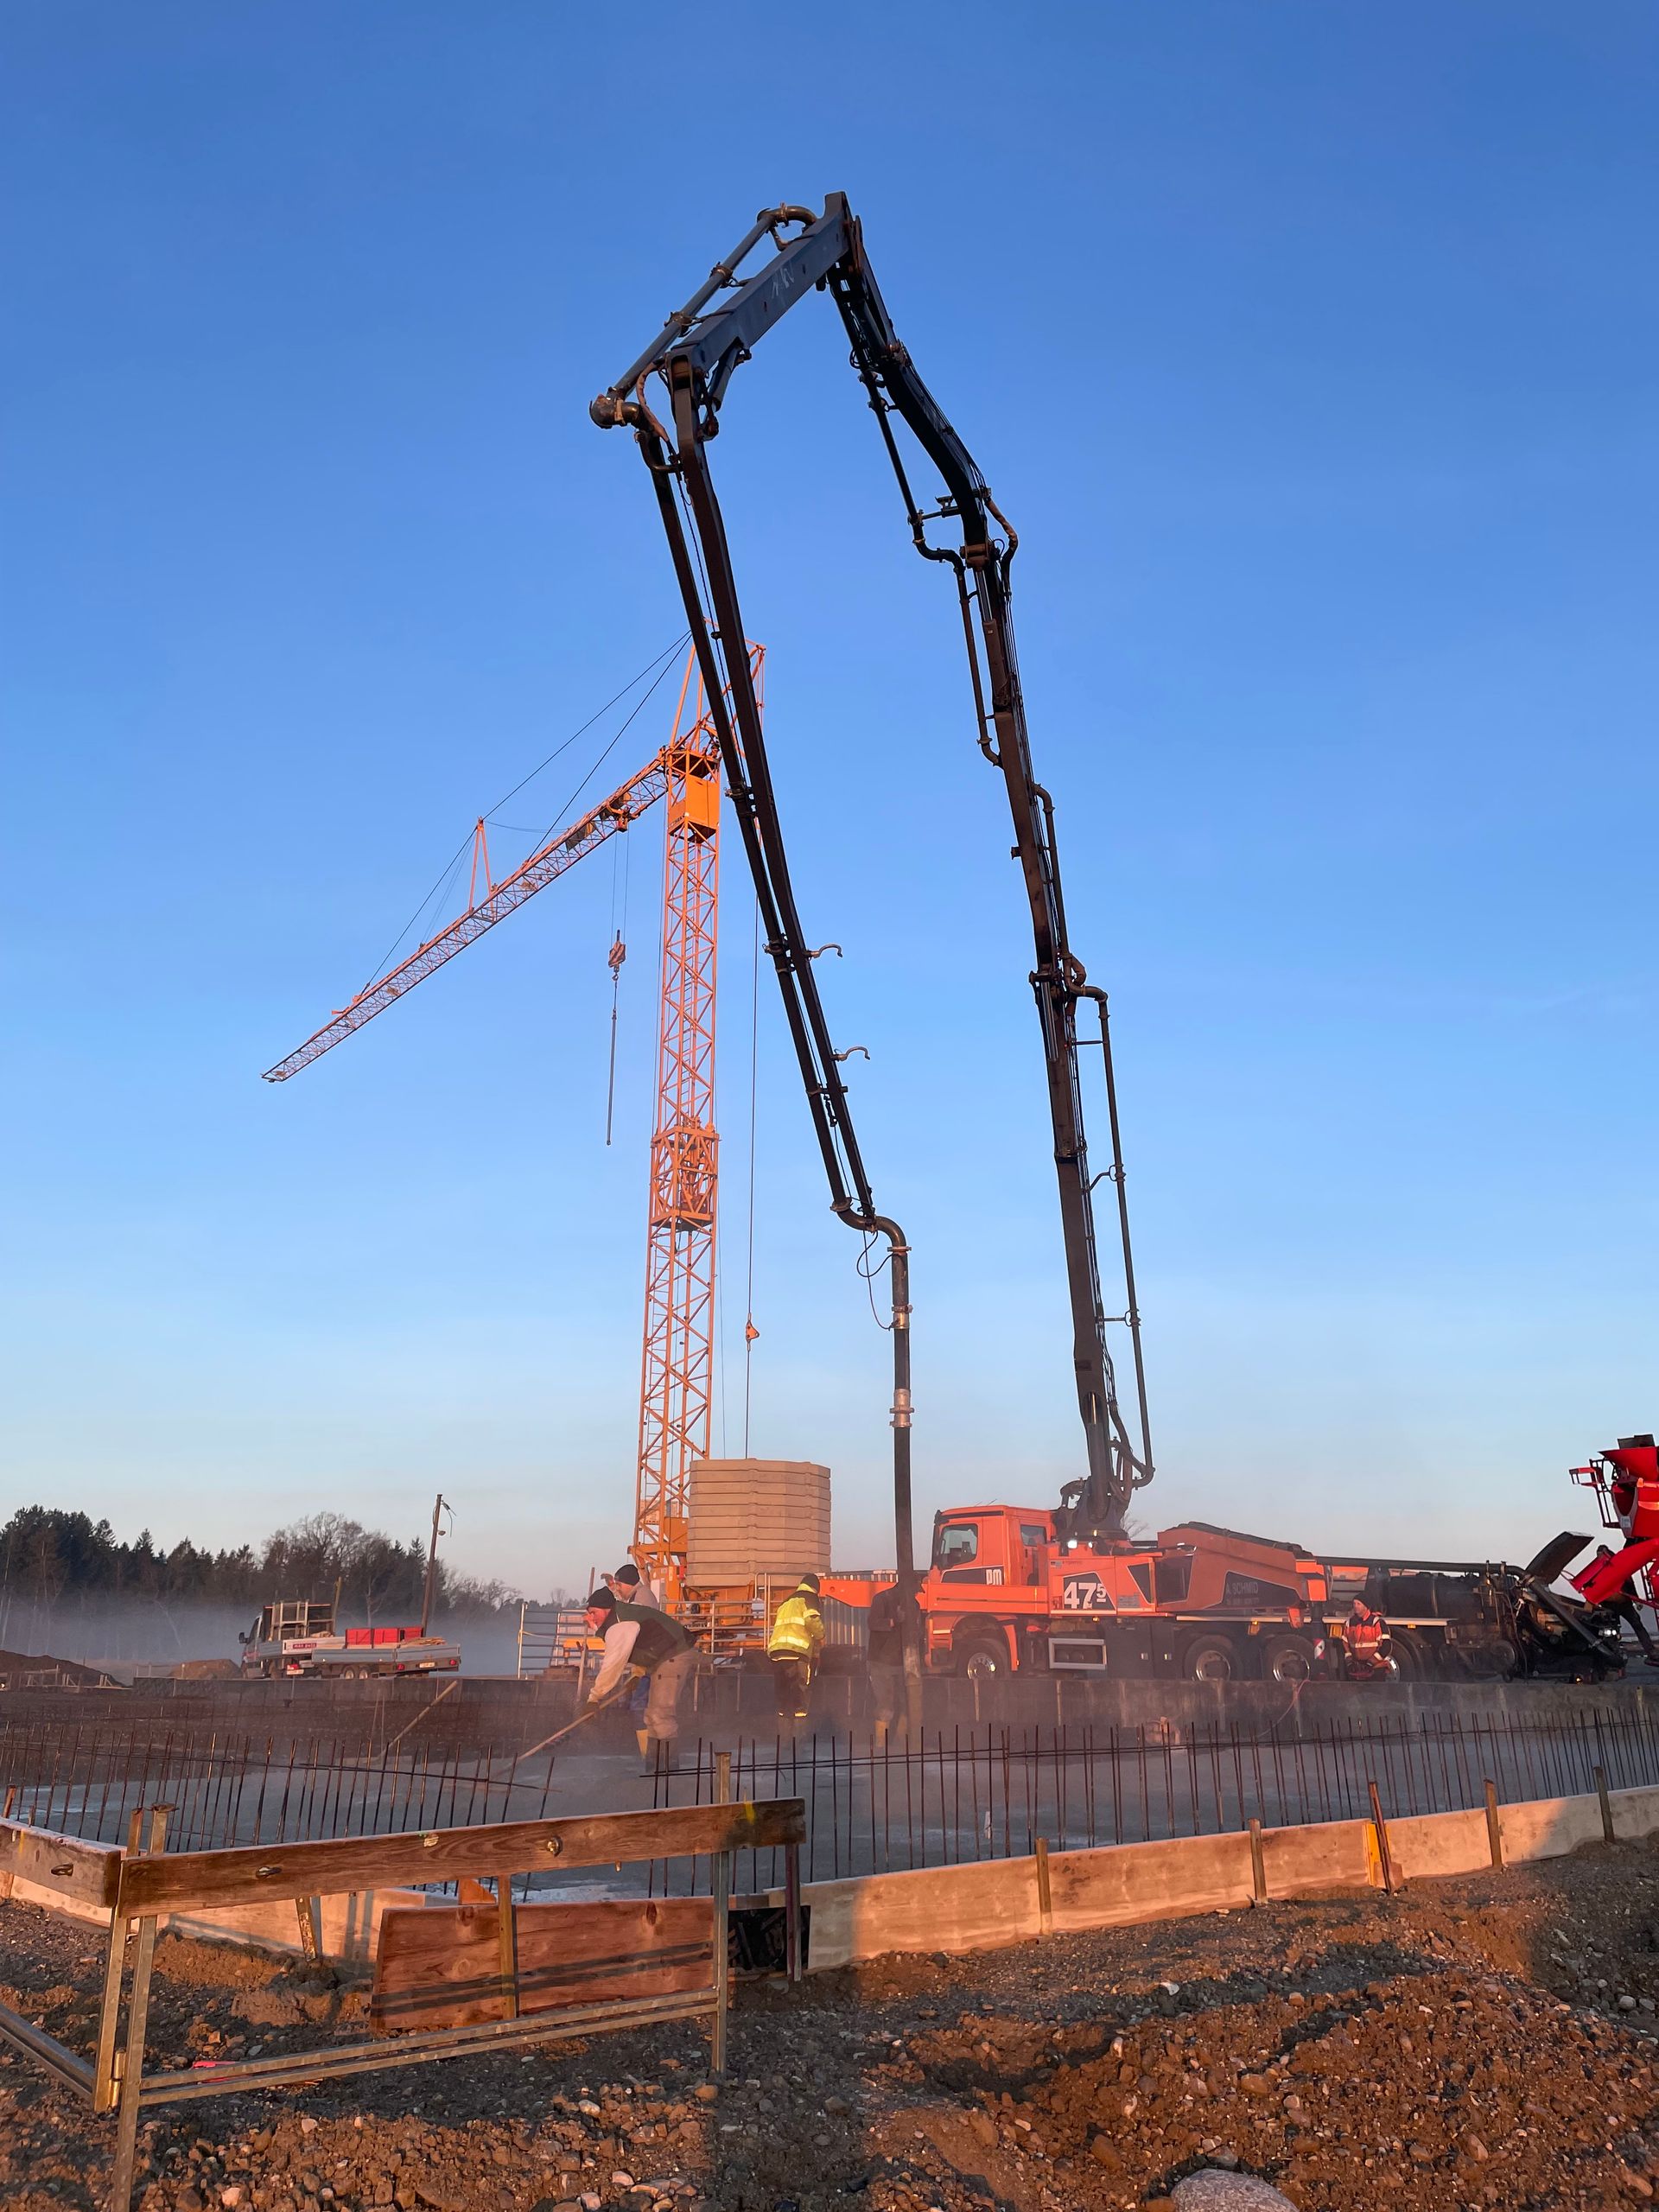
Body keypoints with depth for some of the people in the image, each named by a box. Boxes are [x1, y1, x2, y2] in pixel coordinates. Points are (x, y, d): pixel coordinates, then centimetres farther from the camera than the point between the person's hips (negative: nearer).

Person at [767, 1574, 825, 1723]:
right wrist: (820, 1636, 7)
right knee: (801, 1690, -3)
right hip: (796, 1651, -6)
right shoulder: (809, 1599, 9)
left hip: (775, 1650, 6)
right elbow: (812, 1619, -8)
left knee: (783, 1692, 13)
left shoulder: (786, 1603, 30)